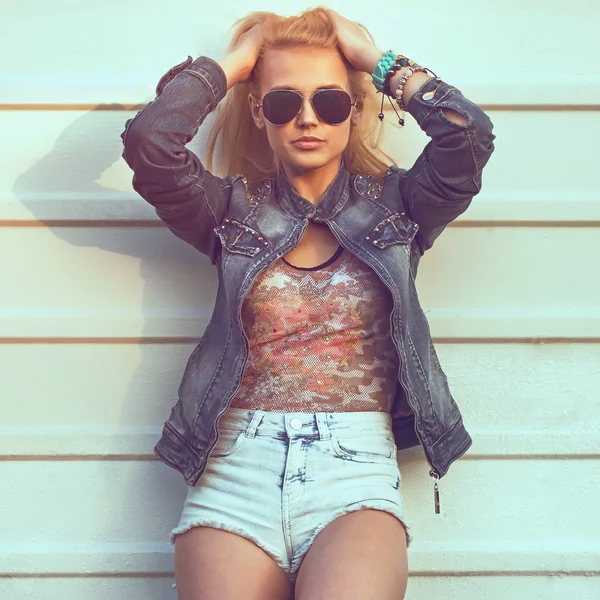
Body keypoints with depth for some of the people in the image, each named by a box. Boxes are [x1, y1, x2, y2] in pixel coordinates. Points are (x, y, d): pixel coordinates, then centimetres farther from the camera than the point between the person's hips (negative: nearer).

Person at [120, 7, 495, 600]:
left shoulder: (394, 205, 13)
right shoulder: (235, 209, 12)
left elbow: (468, 133, -3)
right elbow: (148, 140, -3)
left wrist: (377, 58, 9)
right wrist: (230, 63, 10)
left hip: (356, 466, 0)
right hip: (237, 467, 1)